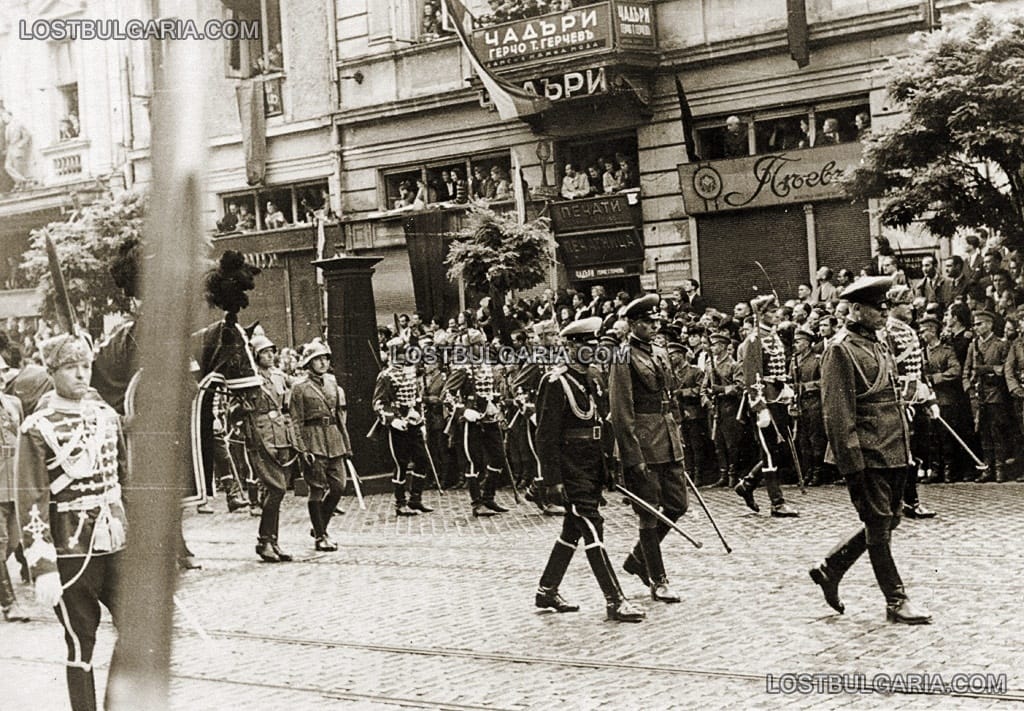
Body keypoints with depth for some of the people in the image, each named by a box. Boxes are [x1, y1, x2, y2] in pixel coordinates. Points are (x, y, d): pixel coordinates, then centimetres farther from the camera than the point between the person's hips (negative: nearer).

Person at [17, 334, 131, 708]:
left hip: (117, 544, 5)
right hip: (71, 552, -4)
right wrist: (43, 568, -14)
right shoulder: (37, 428, -7)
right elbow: (31, 502, -10)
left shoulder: (106, 415, 8)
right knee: (81, 646, 4)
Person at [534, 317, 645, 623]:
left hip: (592, 468, 9)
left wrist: (606, 470, 17)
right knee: (593, 528, -10)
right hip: (571, 470, -9)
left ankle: (546, 591, 26)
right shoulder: (556, 383, -12)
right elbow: (546, 435, -15)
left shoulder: (592, 380, 14)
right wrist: (553, 479, -19)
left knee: (572, 530, 14)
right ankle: (615, 601, -9)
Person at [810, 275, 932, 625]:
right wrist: (852, 464, -19)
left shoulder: (877, 345, 16)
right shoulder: (841, 349, -12)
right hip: (868, 454, -9)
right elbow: (837, 413, -17)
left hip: (894, 452, 9)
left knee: (887, 521, 14)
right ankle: (896, 601, 8)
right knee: (879, 525, 0)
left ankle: (830, 569, 26)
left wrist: (904, 447, 20)